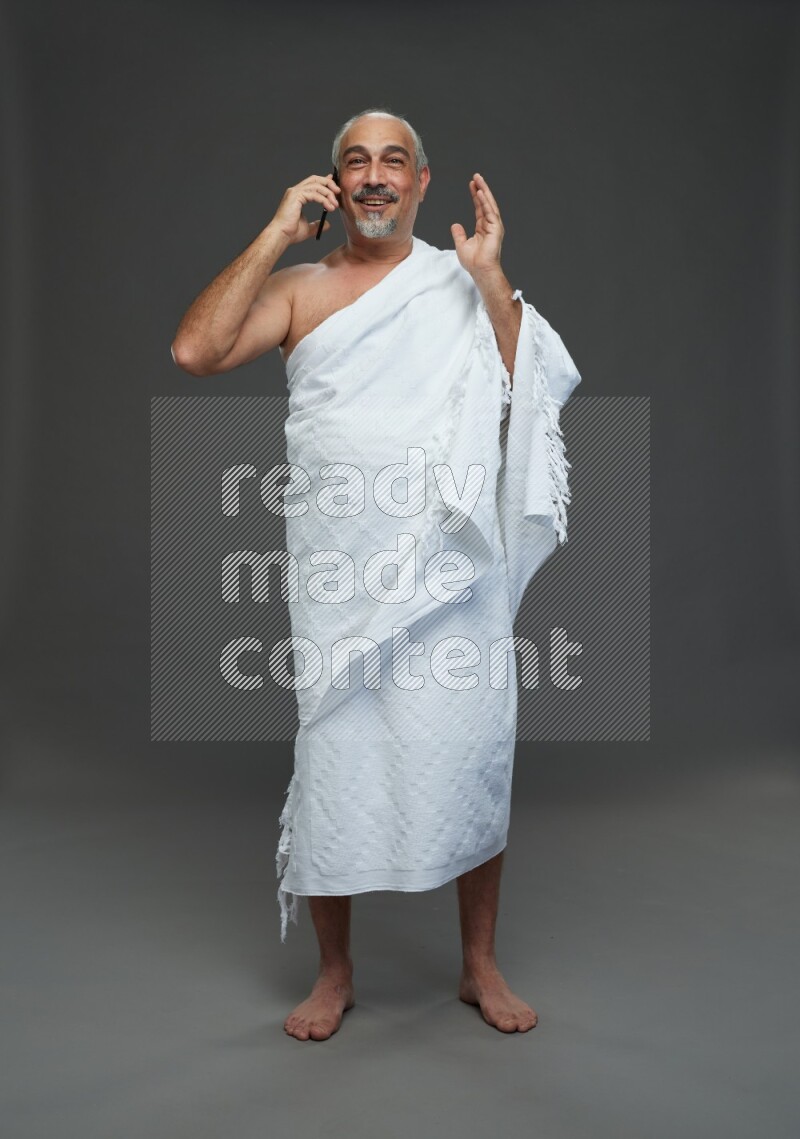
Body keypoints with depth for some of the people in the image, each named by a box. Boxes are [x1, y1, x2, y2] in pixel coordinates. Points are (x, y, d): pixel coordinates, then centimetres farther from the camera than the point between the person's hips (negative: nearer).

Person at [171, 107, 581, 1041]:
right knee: (335, 762, 7)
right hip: (341, 574, 0)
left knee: (473, 760, 7)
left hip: (455, 567, 1)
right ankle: (335, 972, 28)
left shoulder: (465, 285, 9)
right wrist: (276, 234, -7)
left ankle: (479, 964, 29)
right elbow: (193, 351, -9)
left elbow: (536, 392, -1)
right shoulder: (297, 288, 7)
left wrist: (491, 276, -10)